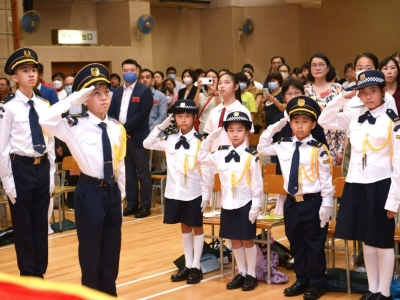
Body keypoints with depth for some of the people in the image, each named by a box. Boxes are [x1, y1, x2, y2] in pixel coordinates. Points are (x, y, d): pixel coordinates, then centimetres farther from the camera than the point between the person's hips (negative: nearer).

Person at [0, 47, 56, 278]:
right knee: (23, 224, 6)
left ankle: (40, 273, 25)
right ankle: (28, 275, 19)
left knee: (41, 222, 13)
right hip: (20, 167, -5)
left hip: (42, 166, 5)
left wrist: (51, 175, 10)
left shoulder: (44, 106, 5)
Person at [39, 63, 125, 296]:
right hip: (90, 191, -5)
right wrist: (73, 99, -25)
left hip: (113, 190, 5)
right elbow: (46, 120, -29)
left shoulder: (117, 128, 3)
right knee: (90, 248, 6)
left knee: (112, 247, 14)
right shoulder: (75, 126, -12)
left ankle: (109, 292, 30)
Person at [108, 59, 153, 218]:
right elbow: (111, 112, 9)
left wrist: (126, 128, -16)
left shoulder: (144, 91, -4)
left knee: (143, 174, 1)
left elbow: (143, 114, -14)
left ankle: (145, 206, 6)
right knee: (128, 174, 11)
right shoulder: (117, 92, 13)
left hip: (138, 137, -5)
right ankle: (131, 204, 18)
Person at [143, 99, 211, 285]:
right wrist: (160, 127, -2)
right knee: (184, 228, 14)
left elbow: (205, 169, -9)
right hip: (174, 191, 4)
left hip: (193, 192, -4)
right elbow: (147, 144, 6)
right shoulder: (170, 139, 2)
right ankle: (187, 265, 23)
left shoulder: (200, 141, -11)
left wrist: (206, 193, -10)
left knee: (196, 228, 8)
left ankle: (196, 267, 15)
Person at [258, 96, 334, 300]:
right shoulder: (284, 146, 4)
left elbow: (326, 180, -10)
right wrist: (274, 128, 7)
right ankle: (301, 280, 26)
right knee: (296, 244, 14)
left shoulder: (318, 150, -11)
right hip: (291, 202, 6)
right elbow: (262, 148, 19)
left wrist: (326, 206, -12)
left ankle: (316, 283, 16)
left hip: (312, 202, -5)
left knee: (314, 244, 4)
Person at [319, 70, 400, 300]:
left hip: (380, 186, -5)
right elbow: (324, 121, 13)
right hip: (356, 184, 5)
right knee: (367, 240, 13)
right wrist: (342, 98, 1)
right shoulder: (355, 117, 7)